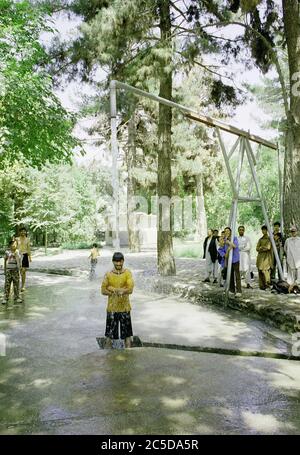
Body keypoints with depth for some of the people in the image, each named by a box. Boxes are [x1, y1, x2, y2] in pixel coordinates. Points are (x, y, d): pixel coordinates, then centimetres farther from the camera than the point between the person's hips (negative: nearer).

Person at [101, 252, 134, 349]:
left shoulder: (127, 273, -5)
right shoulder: (108, 274, -3)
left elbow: (130, 289, -15)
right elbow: (103, 290, -5)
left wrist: (113, 289, -21)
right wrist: (120, 291, -16)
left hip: (125, 308, 0)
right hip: (112, 308, 0)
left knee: (127, 334, 9)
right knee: (109, 334, 8)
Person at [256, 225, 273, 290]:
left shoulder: (269, 238, 2)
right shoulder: (260, 239, 17)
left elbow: (268, 247, -8)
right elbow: (257, 248, 10)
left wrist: (261, 247, 1)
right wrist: (264, 248, -5)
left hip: (267, 257, -5)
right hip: (260, 257, 5)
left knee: (266, 270, -14)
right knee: (260, 271, 0)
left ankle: (267, 284, -9)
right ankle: (261, 285, 4)